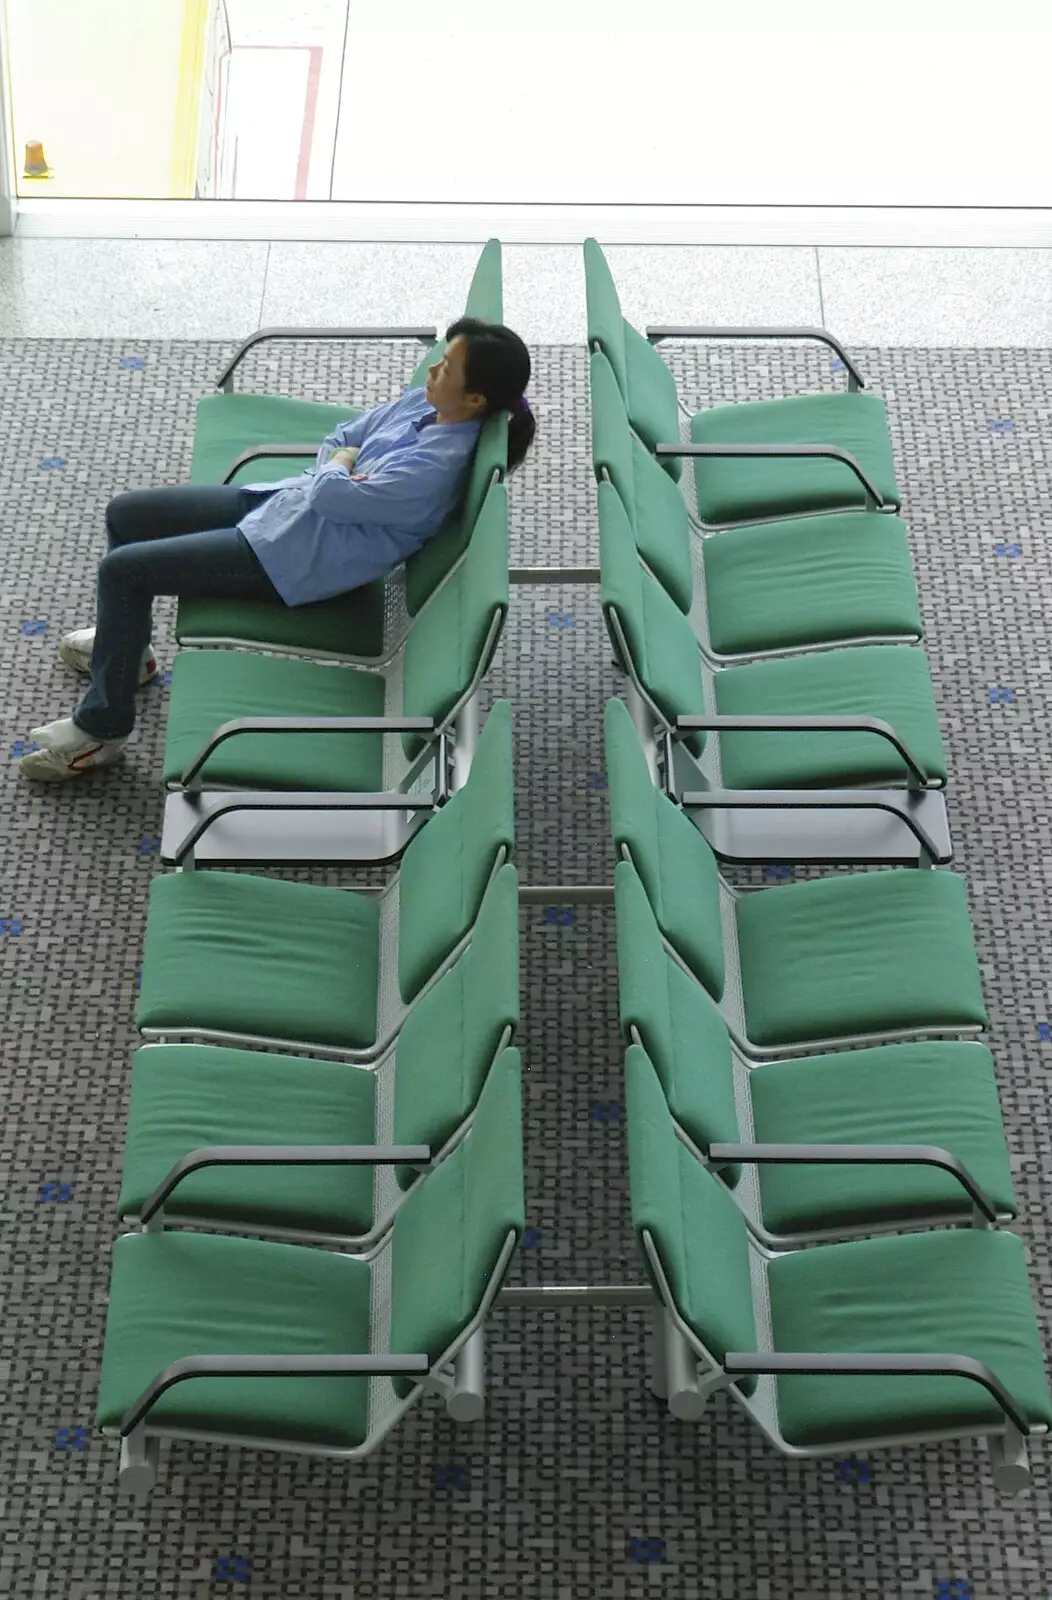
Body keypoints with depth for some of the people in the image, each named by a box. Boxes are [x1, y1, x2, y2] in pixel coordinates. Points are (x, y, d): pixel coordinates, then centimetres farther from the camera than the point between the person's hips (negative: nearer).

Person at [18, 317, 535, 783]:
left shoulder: (437, 466, -29)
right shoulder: (424, 402, -1)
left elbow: (328, 493, -26)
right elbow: (339, 439, 11)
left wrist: (340, 469, -6)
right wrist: (338, 466, -7)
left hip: (293, 556, -9)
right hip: (283, 500, 9)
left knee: (122, 570, -11)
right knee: (124, 513, 14)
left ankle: (101, 729, 5)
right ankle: (124, 646, 37)